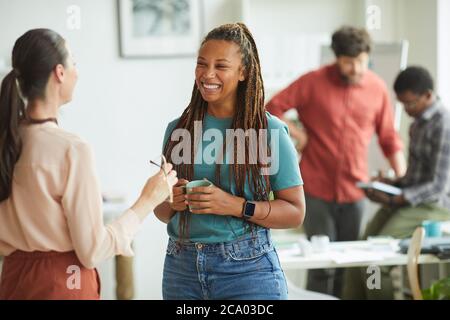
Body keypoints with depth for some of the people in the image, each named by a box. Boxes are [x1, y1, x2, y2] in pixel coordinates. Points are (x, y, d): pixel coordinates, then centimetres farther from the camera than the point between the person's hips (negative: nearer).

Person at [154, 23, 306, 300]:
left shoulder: (269, 131, -5)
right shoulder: (178, 129, 6)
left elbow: (295, 212, -6)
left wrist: (236, 206, -18)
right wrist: (172, 202, -7)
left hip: (247, 268, -4)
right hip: (182, 267, 4)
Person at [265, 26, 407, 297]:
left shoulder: (377, 88, 1)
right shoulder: (314, 82, -7)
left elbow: (389, 138, 8)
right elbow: (272, 109, -3)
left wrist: (403, 178, -1)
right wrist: (298, 135, -10)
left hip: (355, 190, 3)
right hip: (318, 189, -3)